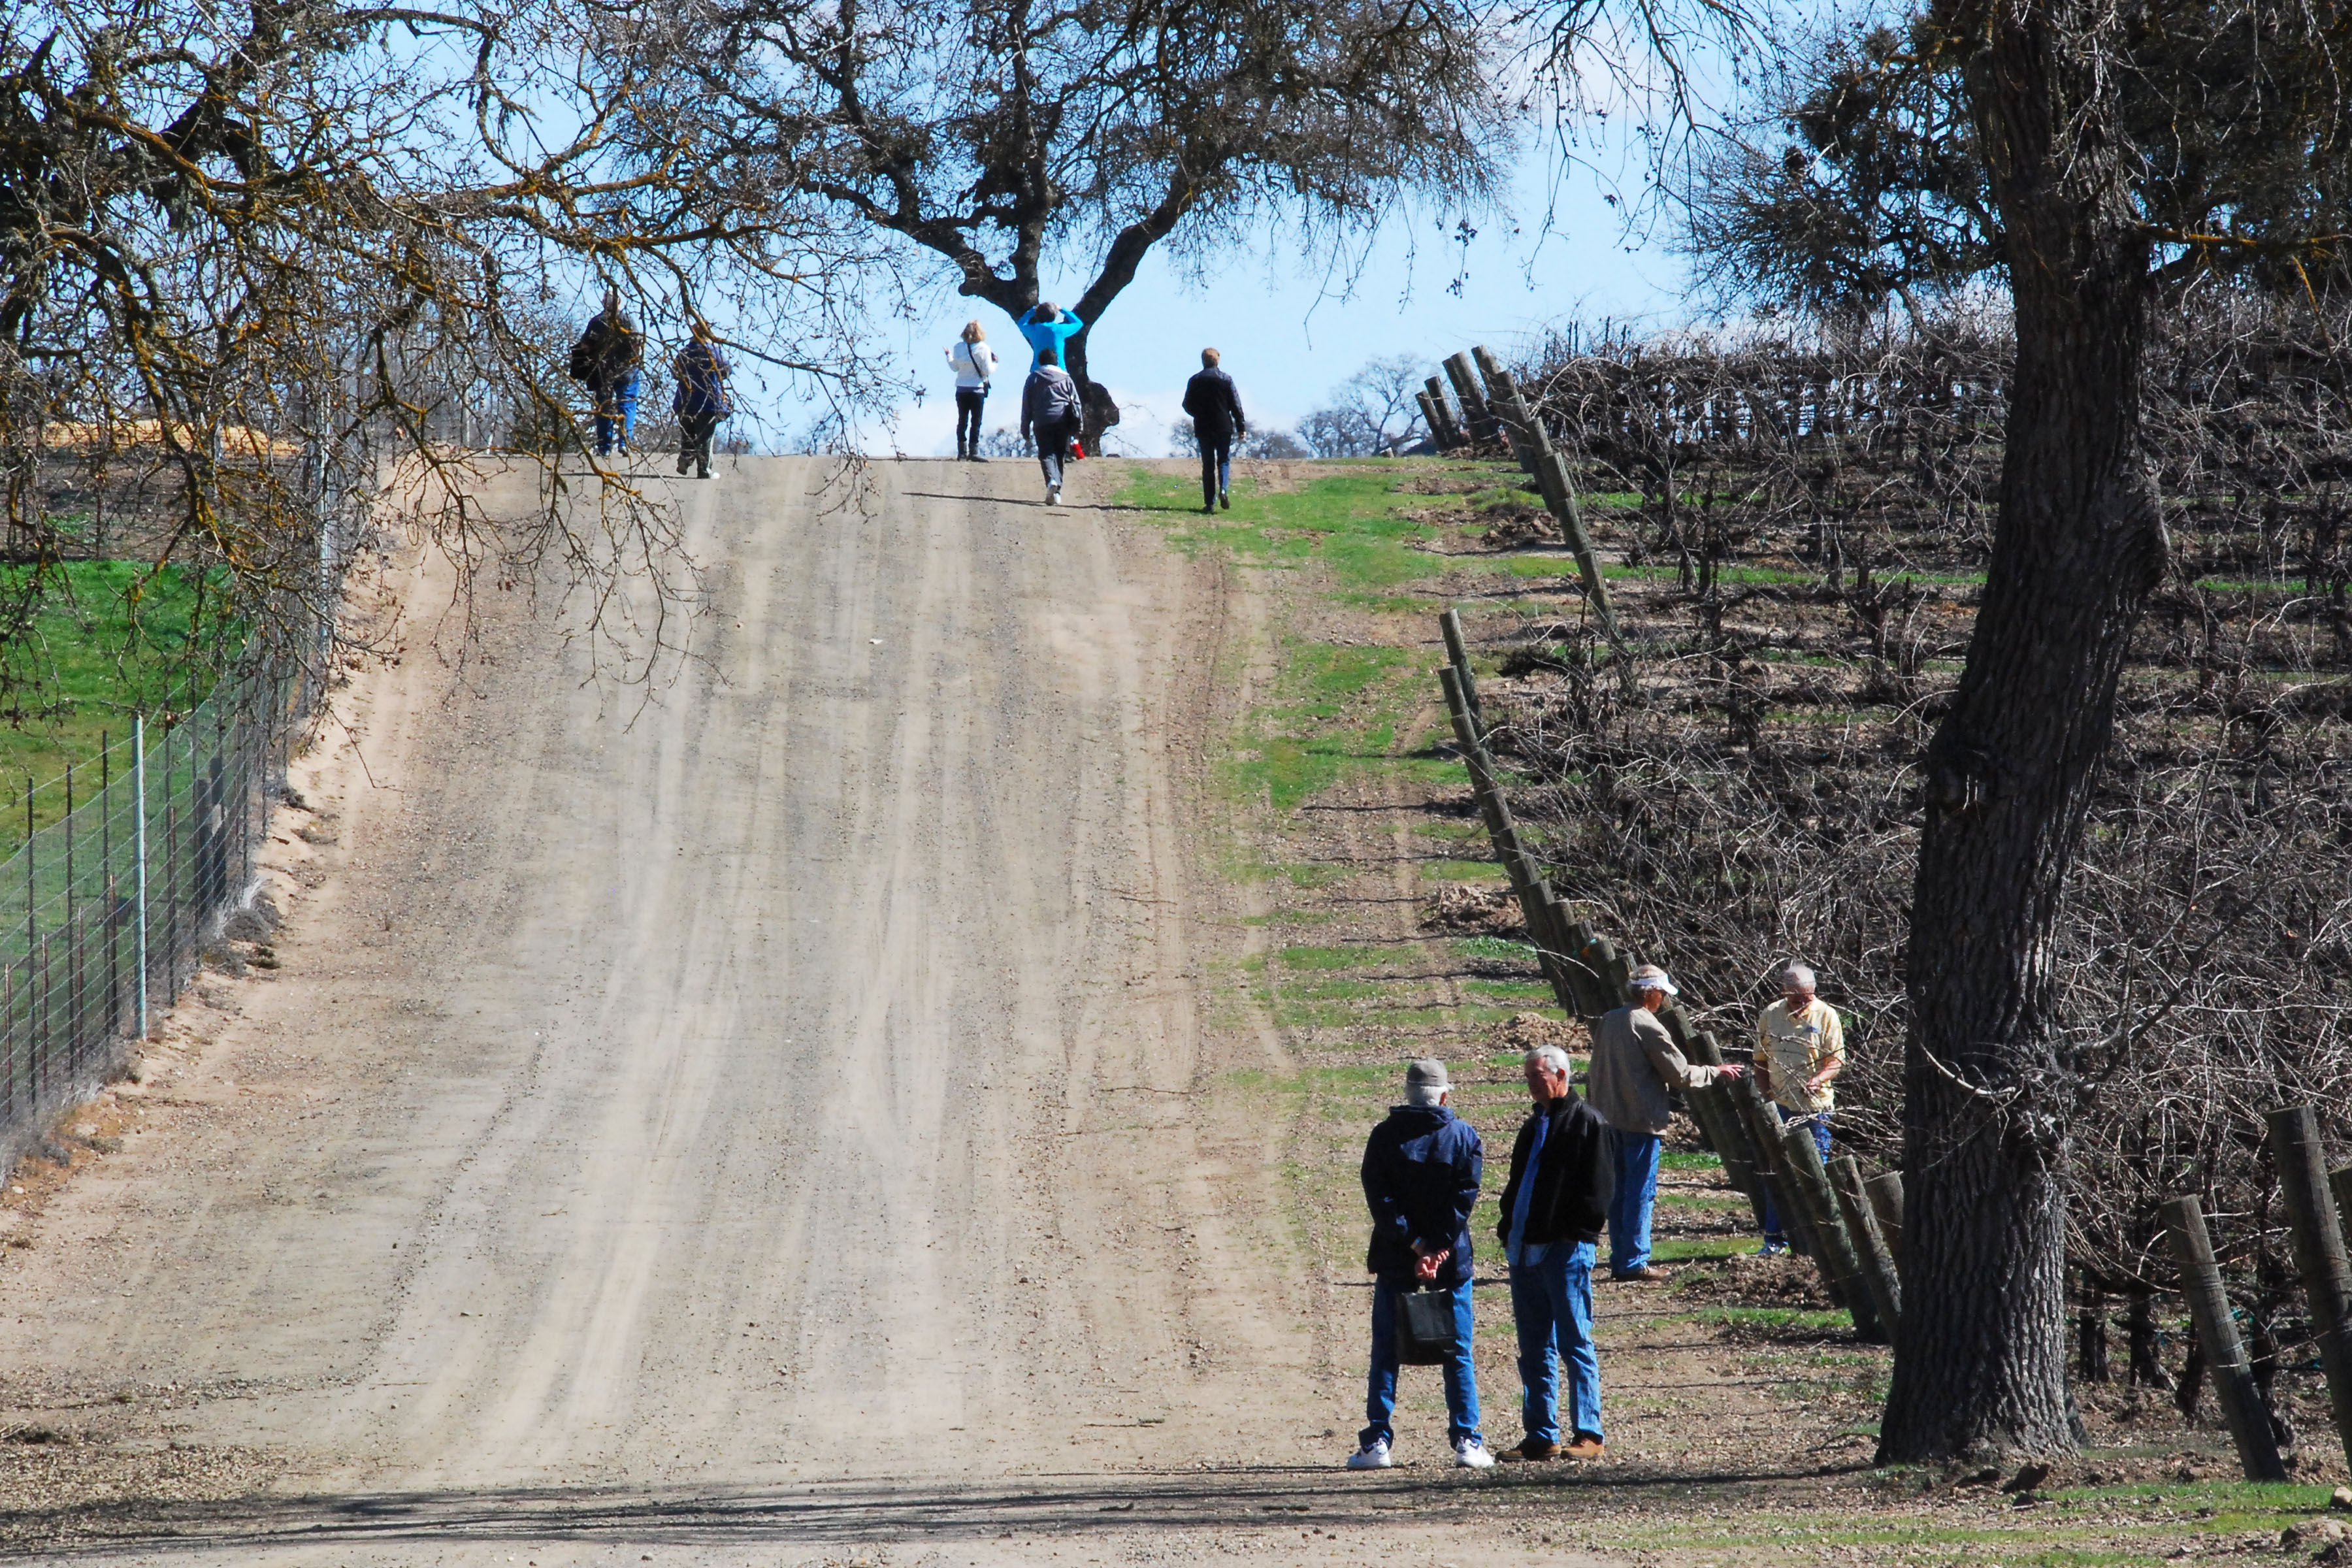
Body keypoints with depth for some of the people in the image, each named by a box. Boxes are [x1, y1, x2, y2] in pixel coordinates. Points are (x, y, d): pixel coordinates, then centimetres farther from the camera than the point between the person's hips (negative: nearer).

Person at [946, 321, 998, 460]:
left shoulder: (958, 347, -1)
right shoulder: (983, 349, -10)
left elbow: (955, 367, 7)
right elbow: (988, 371, -12)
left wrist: (948, 355, 24)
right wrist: (994, 363, 9)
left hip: (961, 390, 3)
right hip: (977, 389, -3)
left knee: (962, 421, 12)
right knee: (976, 422, 1)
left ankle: (962, 451, 12)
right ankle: (974, 451, -4)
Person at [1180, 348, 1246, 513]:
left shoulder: (1195, 381, 0)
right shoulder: (1226, 379, -2)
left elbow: (1188, 406, 4)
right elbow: (1236, 405, -2)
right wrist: (1241, 427, 3)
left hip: (1203, 429, 1)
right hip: (1224, 427, -1)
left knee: (1208, 465, 5)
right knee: (1224, 461, 9)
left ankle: (1209, 502, 1)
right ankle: (1223, 489, -17)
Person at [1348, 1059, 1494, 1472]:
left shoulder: (1386, 1136, -2)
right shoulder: (1464, 1136, -1)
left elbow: (1380, 1198, -8)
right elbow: (1465, 1197, -8)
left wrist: (1415, 1245, -10)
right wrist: (1437, 1248, -11)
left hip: (1396, 1262, 0)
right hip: (1451, 1261, 0)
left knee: (1385, 1352, 6)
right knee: (1458, 1355, 8)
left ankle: (1376, 1442, 2)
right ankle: (1466, 1441, 5)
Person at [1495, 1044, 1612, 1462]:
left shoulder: (1585, 1123, -4)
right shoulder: (1534, 1126, 20)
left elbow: (1594, 1191, -9)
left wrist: (1575, 1234, -16)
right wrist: (1508, 1229, 12)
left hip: (1566, 1250, -8)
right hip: (1525, 1248, 8)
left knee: (1575, 1343, -7)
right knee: (1534, 1349, 9)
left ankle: (1588, 1435, -6)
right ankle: (1541, 1436, 13)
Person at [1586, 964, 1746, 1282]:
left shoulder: (1608, 1021, 8)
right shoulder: (1649, 1028, -15)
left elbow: (1595, 1071, 15)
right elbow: (1680, 1074, -12)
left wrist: (1594, 1104, 24)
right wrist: (1715, 1073, 3)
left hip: (1610, 1117, 8)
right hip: (1641, 1119, -8)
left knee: (1619, 1191, 13)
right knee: (1641, 1193, -3)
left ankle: (1620, 1260, 17)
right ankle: (1634, 1263, -3)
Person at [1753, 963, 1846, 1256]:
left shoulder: (1825, 1016, -2)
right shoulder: (1770, 1017, 6)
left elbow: (1837, 1060, -6)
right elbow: (1761, 1061, 15)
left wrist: (1818, 1079, -25)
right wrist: (1766, 1093, 2)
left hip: (1814, 1107, -3)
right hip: (1779, 1107, 3)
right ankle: (1775, 1237, 10)